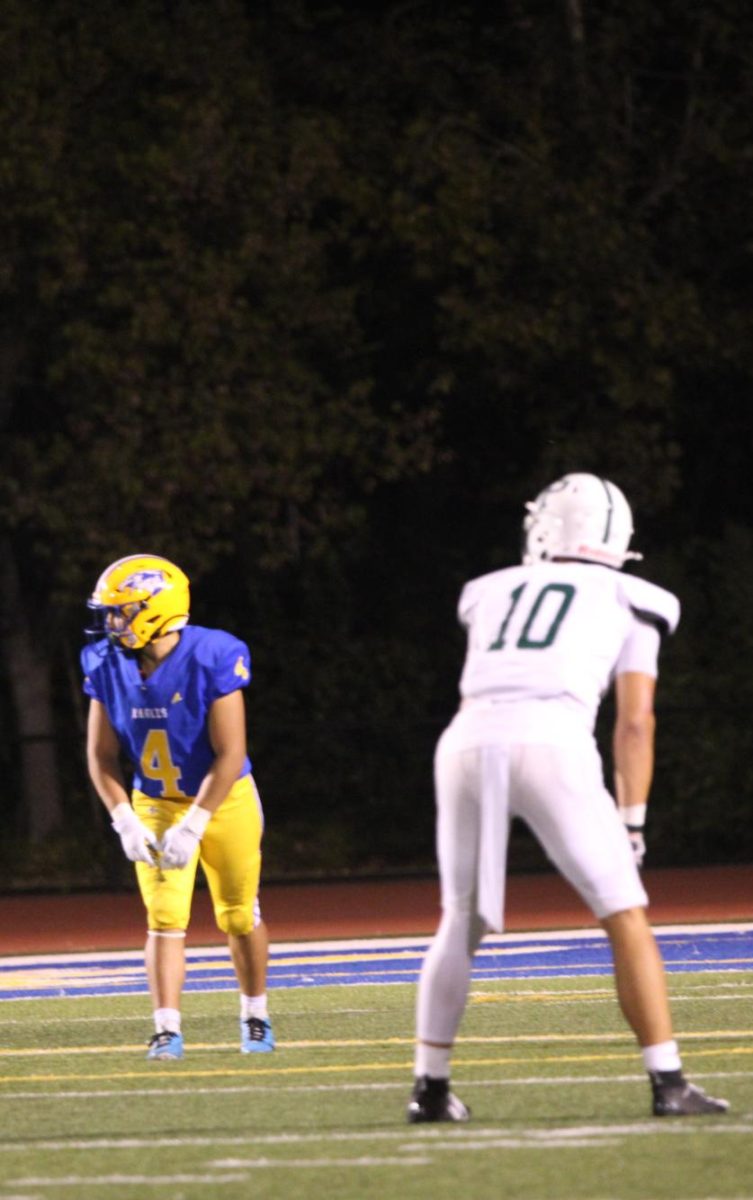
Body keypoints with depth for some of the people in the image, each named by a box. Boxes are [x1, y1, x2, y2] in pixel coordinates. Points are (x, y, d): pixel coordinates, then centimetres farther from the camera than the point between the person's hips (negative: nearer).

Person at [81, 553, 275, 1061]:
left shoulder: (213, 659, -26)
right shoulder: (108, 666, -11)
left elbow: (230, 755, -24)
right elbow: (102, 755, -3)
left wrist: (193, 827, -27)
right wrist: (125, 822, -15)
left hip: (224, 800, -3)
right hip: (155, 805, 3)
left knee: (239, 916, 8)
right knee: (165, 919, -7)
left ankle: (256, 1015, 27)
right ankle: (167, 1029, -8)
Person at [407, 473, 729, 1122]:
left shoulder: (493, 595, 29)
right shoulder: (630, 604, 20)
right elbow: (635, 724, 12)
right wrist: (631, 825, 15)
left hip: (468, 748, 3)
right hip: (551, 750, -3)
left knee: (462, 923, 20)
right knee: (626, 916, 4)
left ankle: (430, 1086, 19)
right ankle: (668, 1081, -5)